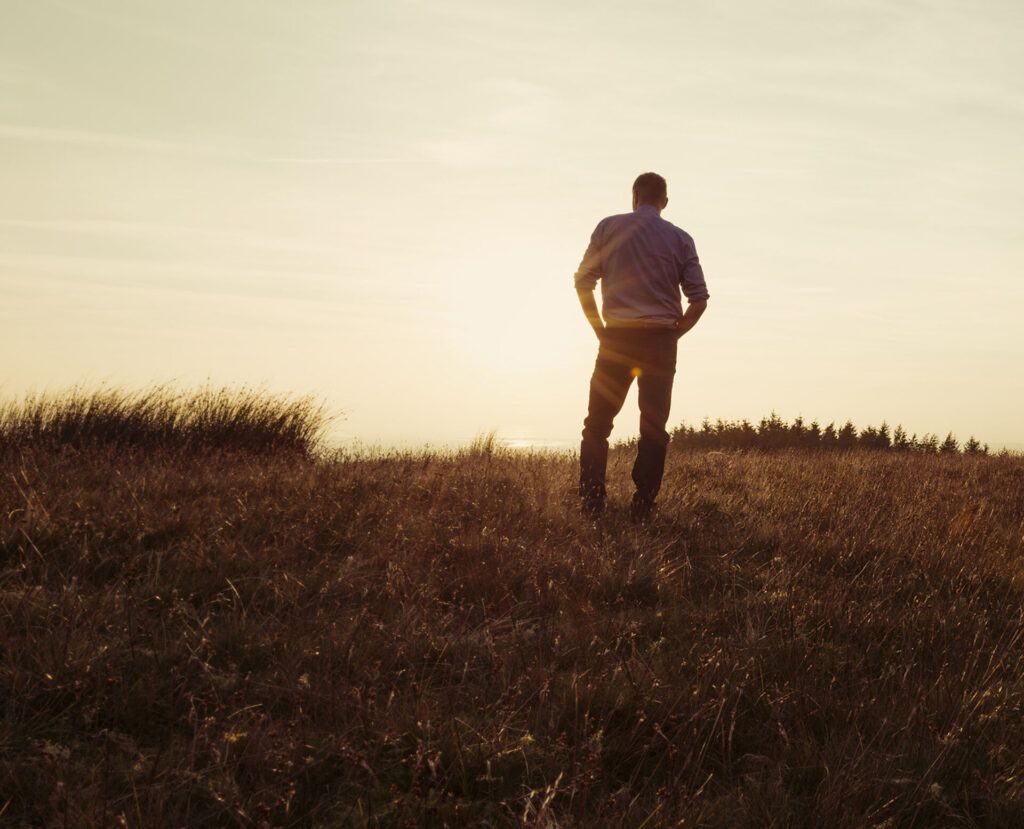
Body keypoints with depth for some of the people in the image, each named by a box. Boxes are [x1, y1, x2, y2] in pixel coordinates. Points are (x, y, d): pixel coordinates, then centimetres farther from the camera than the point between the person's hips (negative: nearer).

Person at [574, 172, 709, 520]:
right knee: (654, 427, 5)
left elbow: (583, 283, 0)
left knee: (597, 422, 8)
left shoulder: (608, 227, 4)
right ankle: (642, 508, 2)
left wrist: (600, 329, 8)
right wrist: (672, 334, 11)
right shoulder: (680, 238, 6)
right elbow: (699, 299, 1)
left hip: (616, 337, 0)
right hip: (660, 339, 1)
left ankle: (591, 504, 1)